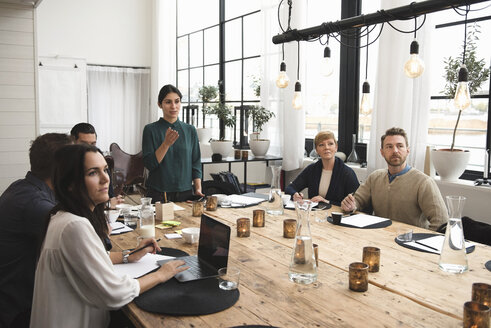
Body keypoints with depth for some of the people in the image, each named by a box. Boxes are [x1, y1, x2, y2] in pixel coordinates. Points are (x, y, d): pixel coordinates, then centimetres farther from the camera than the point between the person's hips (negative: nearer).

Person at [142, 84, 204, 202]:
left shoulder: (190, 130, 5)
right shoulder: (150, 129, -3)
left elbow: (195, 163, 6)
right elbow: (149, 164, -10)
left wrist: (198, 189, -5)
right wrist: (166, 143, -23)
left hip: (185, 193, 2)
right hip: (158, 195, -2)